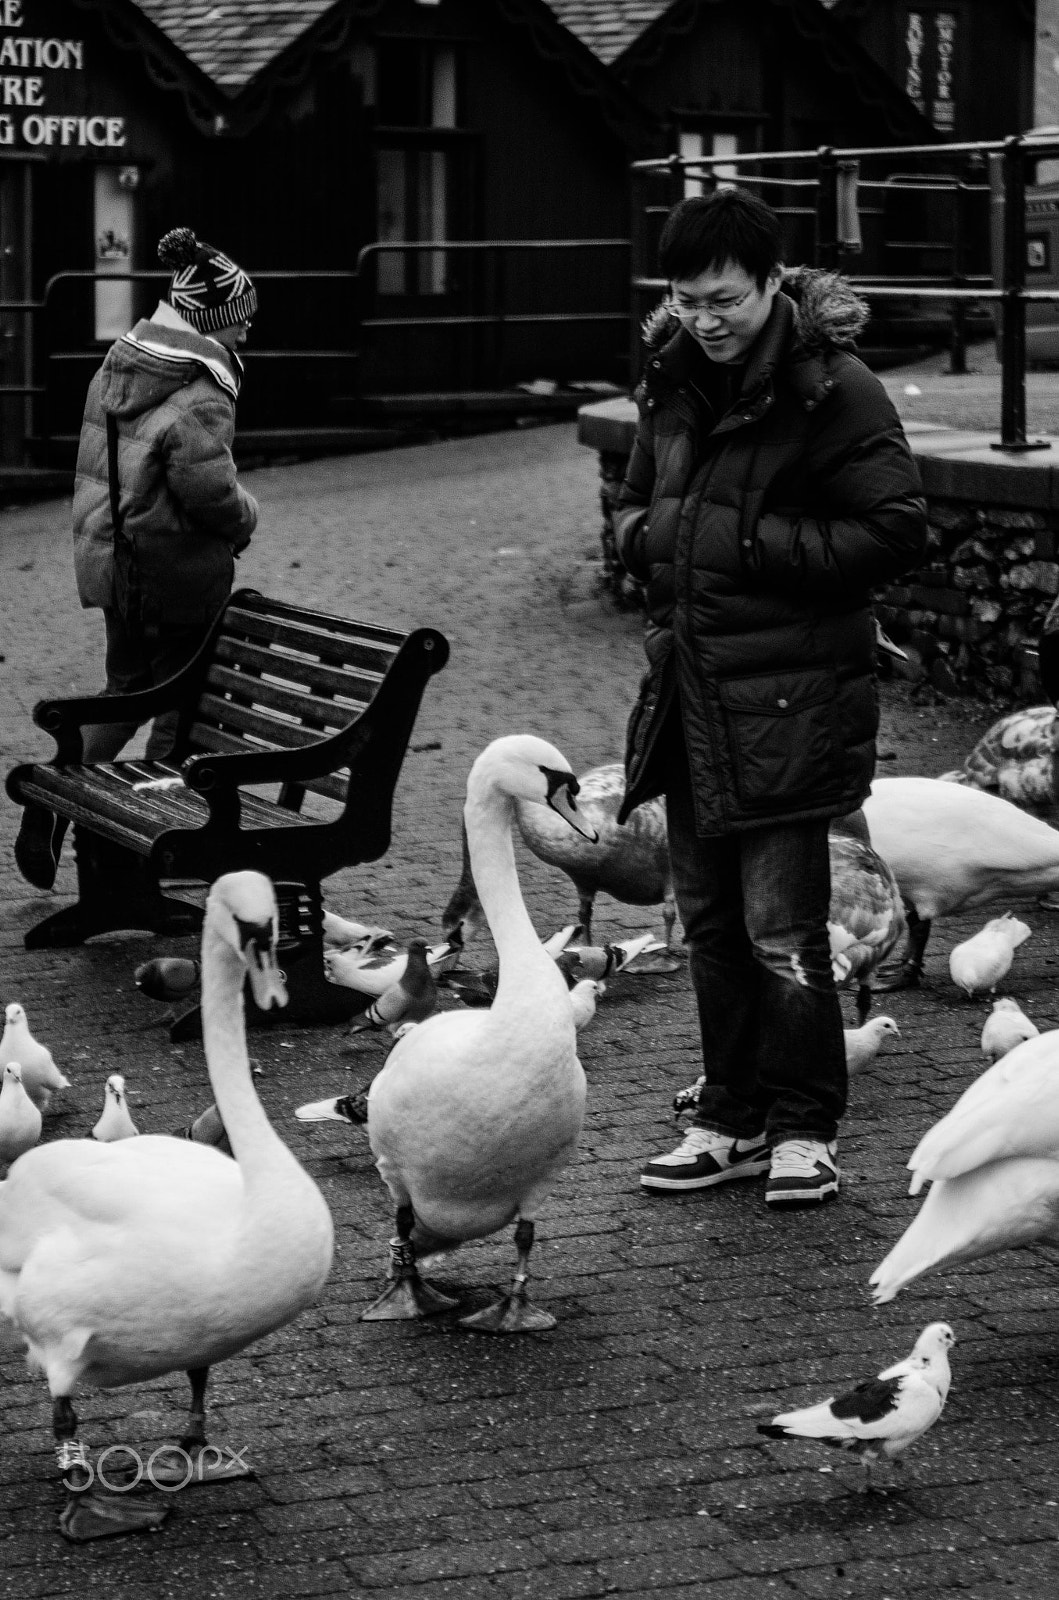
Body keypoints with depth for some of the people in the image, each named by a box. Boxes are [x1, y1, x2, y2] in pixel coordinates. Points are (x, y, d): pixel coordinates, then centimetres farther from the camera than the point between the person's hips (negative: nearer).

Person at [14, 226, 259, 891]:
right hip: (180, 577, -8)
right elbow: (212, 494, -25)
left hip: (110, 559, 8)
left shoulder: (116, 369, 4)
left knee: (127, 687, 23)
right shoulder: (199, 399, -22)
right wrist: (247, 518, -4)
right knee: (180, 707, 8)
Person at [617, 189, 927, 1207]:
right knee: (709, 923, 13)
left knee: (782, 929, -5)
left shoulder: (833, 391, -10)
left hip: (789, 697, -7)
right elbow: (633, 507, 24)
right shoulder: (671, 384, 11)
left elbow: (895, 532, -13)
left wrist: (755, 544, -16)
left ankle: (803, 1130, 10)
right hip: (689, 692, 7)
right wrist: (650, 533, 0)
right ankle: (732, 1121, 25)